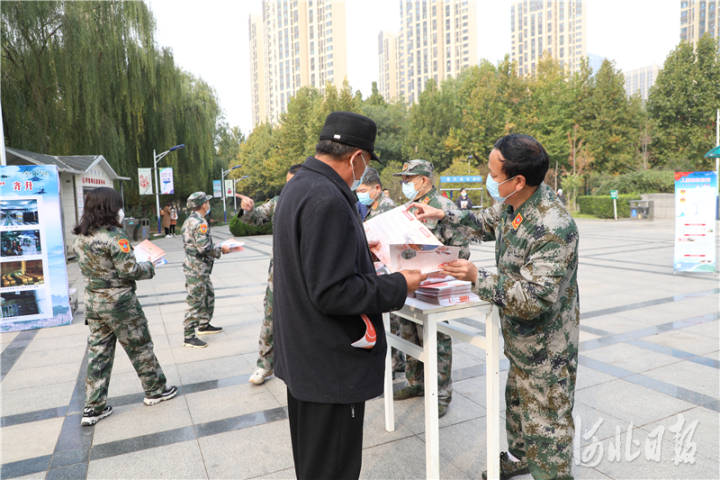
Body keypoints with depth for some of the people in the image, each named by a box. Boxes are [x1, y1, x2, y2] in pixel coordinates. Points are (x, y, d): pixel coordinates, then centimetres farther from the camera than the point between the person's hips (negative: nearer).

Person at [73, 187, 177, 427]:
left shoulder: (81, 237, 5)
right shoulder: (113, 235, -19)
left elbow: (88, 267, 13)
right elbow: (129, 270, -20)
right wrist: (149, 267, -1)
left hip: (93, 299, 7)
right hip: (119, 300, -7)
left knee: (98, 353, 13)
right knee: (140, 347, 10)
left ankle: (94, 407, 19)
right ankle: (155, 390, 25)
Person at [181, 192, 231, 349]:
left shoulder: (190, 220, 13)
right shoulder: (200, 222, -20)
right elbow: (204, 248, -26)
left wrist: (217, 249, 14)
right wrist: (221, 249, -11)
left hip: (200, 268, 10)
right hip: (197, 269, -10)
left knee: (209, 295, 21)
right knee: (195, 302, -3)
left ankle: (204, 325, 34)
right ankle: (189, 337, 5)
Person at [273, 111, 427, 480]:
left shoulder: (297, 189, 8)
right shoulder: (327, 200, -25)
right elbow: (333, 293, -27)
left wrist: (359, 250, 15)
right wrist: (400, 286, -16)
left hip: (303, 357, 10)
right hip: (331, 366, -10)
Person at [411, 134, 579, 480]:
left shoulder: (553, 228, -33)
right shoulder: (513, 204, -6)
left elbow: (536, 299, -33)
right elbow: (488, 222, 17)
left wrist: (477, 278, -33)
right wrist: (443, 215, 12)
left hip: (546, 348, -9)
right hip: (520, 339, 10)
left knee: (546, 424, 8)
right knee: (517, 400, 29)